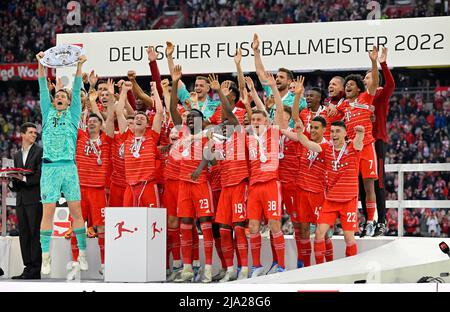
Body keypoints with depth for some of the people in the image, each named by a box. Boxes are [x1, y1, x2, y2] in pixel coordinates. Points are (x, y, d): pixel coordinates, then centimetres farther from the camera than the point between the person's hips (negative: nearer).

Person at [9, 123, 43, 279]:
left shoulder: (40, 151, 1)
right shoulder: (17, 155, 20)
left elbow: (41, 175, -8)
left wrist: (24, 178, -16)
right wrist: (13, 180, 1)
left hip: (35, 198, -6)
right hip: (21, 199, 6)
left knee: (35, 234, -8)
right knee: (24, 235, 5)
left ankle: (35, 270, -8)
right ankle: (28, 268, 8)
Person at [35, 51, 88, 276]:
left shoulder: (73, 114, 12)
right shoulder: (48, 113, 15)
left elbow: (77, 92, 4)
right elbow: (43, 90, 8)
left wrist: (79, 67, -5)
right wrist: (41, 66, 0)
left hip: (69, 167, -1)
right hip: (49, 167, 1)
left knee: (76, 211, -1)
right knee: (48, 212, -3)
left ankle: (82, 255, 3)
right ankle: (46, 258, -4)